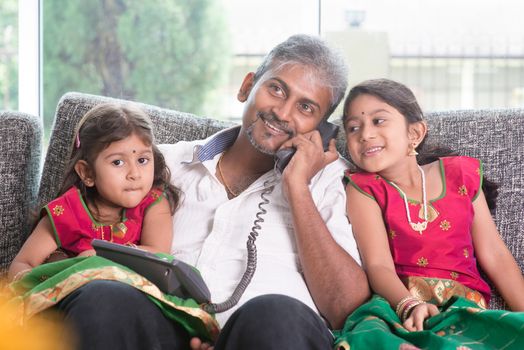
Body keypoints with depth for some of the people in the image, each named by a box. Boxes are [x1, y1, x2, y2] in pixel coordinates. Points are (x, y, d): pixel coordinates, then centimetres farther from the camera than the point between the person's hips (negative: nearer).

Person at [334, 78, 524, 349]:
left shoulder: (459, 174, 13)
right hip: (398, 304, -3)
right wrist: (410, 306, -28)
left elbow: (495, 256, 12)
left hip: (466, 305, 3)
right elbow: (378, 265, -8)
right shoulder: (364, 188, 6)